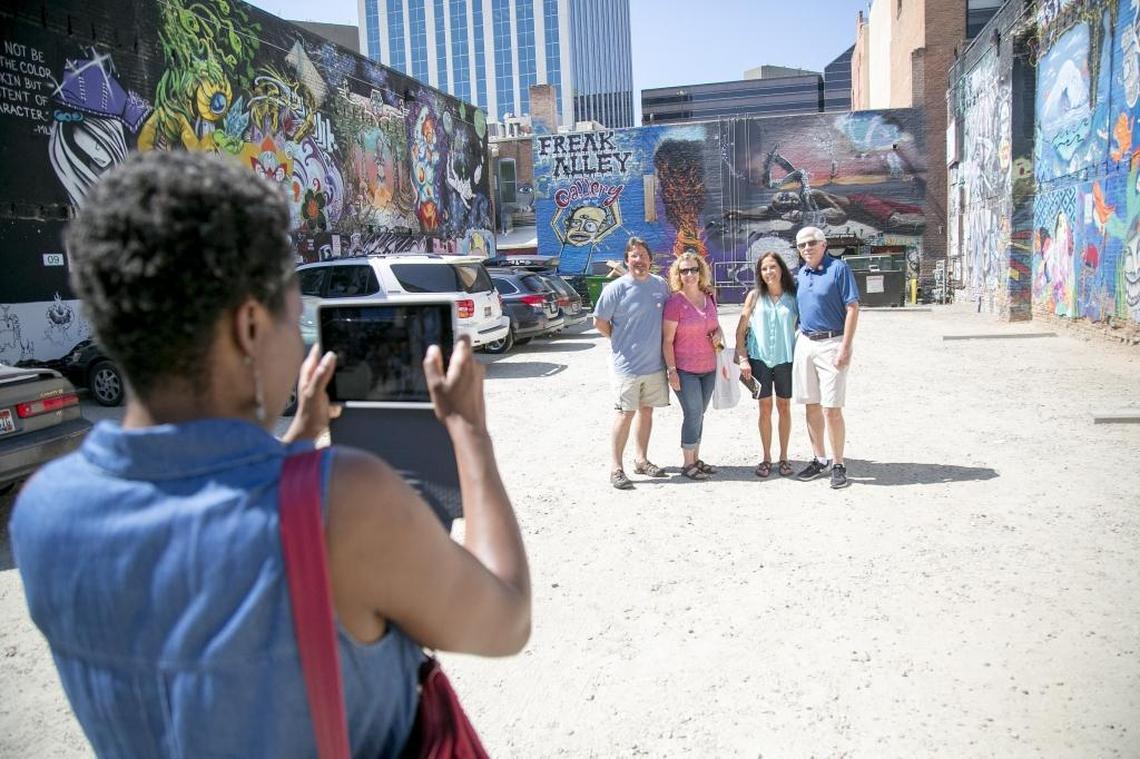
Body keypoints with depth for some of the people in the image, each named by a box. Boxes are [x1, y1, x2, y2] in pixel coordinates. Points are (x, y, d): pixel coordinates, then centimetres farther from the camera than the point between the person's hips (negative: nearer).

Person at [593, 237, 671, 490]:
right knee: (625, 414, -4)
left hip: (655, 363, 5)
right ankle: (616, 468, 3)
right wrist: (620, 340, 2)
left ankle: (641, 460, 26)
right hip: (628, 365, -5)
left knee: (646, 411, 13)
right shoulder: (616, 288, -10)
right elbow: (599, 321, -5)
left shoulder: (660, 284, 6)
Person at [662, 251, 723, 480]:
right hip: (685, 370, -6)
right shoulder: (675, 302, -11)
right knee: (694, 414, -4)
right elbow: (667, 341, -11)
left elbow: (715, 325, 23)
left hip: (708, 368, 6)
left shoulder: (709, 298, 7)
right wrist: (671, 370, -15)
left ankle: (695, 459, 25)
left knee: (699, 414, 13)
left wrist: (719, 334, 0)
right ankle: (687, 463, 10)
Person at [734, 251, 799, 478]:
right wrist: (743, 359, -6)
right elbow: (741, 330, 1)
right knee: (765, 408, 5)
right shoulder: (755, 296, 2)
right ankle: (766, 458, 16)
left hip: (786, 359, 0)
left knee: (784, 407, 8)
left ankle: (784, 457, 19)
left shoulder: (793, 296, 2)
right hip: (759, 359, 0)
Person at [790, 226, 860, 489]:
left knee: (831, 409, -7)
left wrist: (845, 348, -16)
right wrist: (791, 340, 13)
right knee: (811, 406, 10)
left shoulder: (839, 269, -6)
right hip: (804, 343, 6)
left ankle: (838, 465, 6)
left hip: (831, 344, -6)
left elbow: (852, 308, -10)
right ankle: (819, 460, 22)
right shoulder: (799, 274, 13)